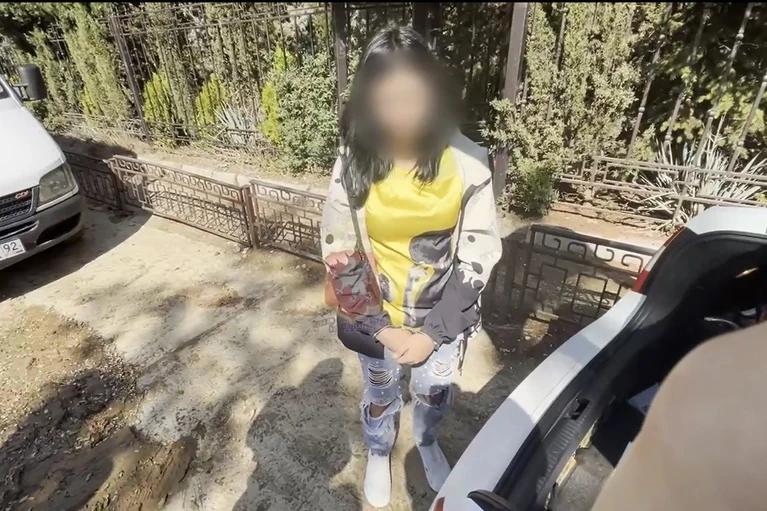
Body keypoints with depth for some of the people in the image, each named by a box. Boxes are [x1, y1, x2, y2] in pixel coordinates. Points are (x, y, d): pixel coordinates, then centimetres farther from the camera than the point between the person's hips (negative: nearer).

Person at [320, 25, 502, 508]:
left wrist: (433, 332, -16)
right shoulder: (353, 165, -16)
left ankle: (428, 443, 62)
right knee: (380, 393, 25)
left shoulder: (468, 163, -17)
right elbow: (339, 254, -12)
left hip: (442, 318, 1)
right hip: (375, 317, 0)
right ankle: (379, 454, 59)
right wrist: (381, 327, -15)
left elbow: (479, 255, -13)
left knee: (435, 393, 26)